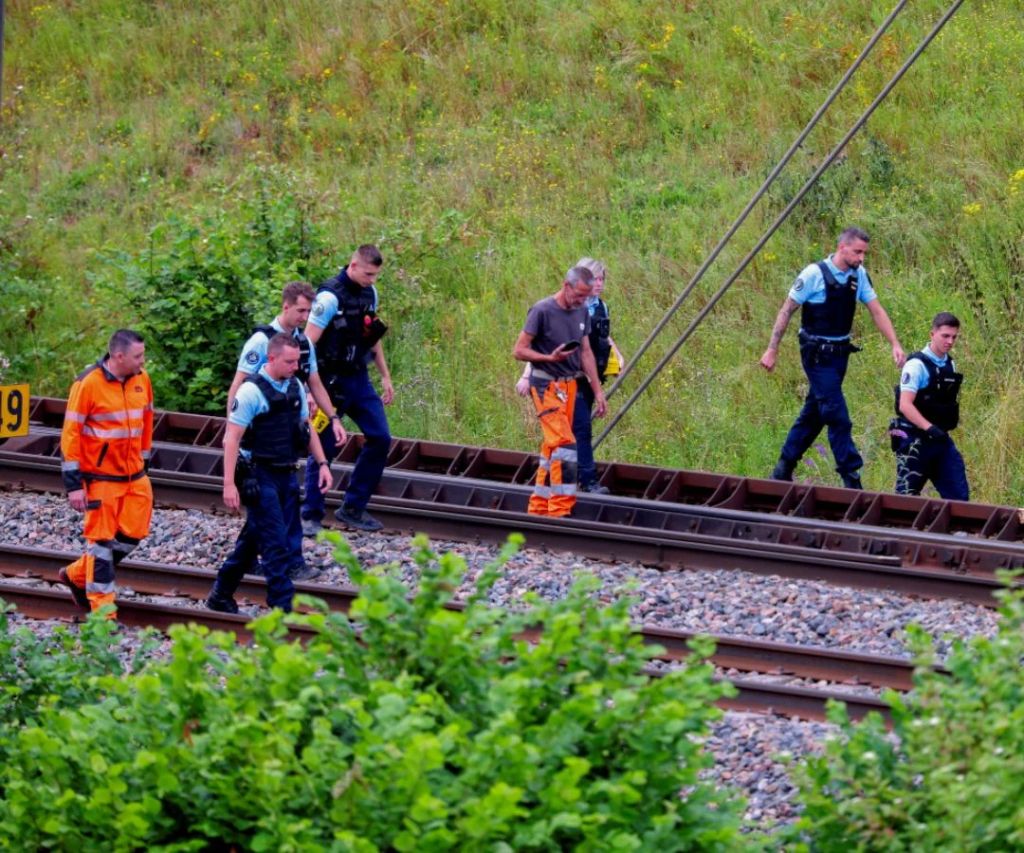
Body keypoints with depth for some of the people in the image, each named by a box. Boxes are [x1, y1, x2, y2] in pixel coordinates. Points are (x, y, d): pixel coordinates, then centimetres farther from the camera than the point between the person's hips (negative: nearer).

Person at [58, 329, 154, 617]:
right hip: (101, 477, -6)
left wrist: (144, 461, 19)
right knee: (102, 539, 0)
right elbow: (71, 433, -13)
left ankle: (77, 575, 28)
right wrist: (74, 484, -15)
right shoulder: (88, 384, -15)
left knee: (132, 534, 7)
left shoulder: (141, 380, 3)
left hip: (134, 476, 6)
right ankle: (102, 610, 9)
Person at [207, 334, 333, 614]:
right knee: (275, 543, -9)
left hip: (287, 475, 7)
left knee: (252, 539, 15)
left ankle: (221, 596, 27)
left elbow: (307, 428, 20)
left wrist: (322, 463, 13)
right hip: (260, 477, -7)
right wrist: (229, 484, -21)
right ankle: (282, 607, -6)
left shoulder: (295, 387, 8)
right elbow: (232, 438, -16)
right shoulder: (251, 391, -15)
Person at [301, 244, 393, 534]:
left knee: (380, 439, 4)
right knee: (323, 449, -2)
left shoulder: (370, 293, 8)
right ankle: (311, 516, 8)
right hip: (332, 381, -8)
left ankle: (352, 509, 14)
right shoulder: (330, 297, -17)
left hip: (359, 380, 8)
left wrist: (385, 376, 21)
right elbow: (308, 343, -19)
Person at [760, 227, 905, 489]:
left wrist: (895, 345, -8)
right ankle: (851, 476, -7)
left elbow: (876, 311, 4)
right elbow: (786, 311, -9)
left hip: (840, 353, 7)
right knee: (838, 416, -10)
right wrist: (772, 350, -10)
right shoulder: (815, 274, -15)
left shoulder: (858, 275, 2)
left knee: (814, 413, 13)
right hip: (817, 355, -7)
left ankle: (784, 469, 25)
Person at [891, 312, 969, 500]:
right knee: (906, 495, -1)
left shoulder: (950, 365, 11)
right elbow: (905, 405, -21)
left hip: (941, 439, 7)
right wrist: (930, 428, -31)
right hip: (916, 440, -7)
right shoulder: (917, 365, -13)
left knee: (959, 495, 1)